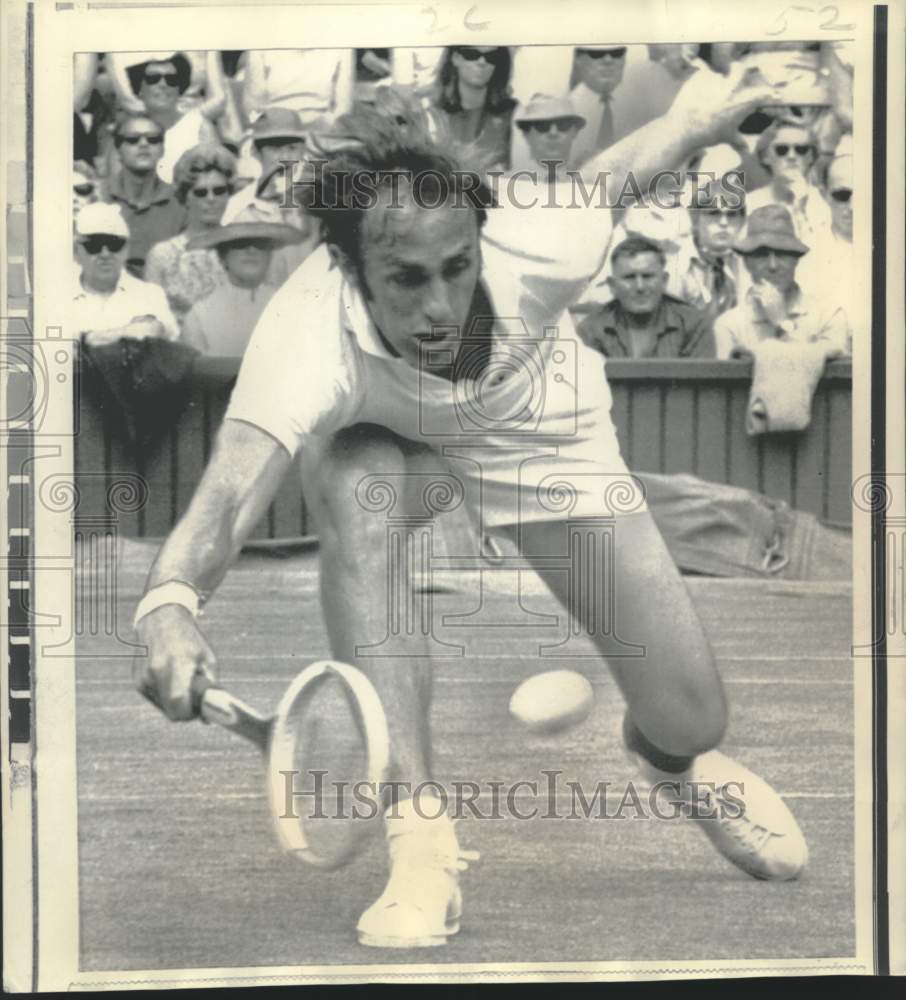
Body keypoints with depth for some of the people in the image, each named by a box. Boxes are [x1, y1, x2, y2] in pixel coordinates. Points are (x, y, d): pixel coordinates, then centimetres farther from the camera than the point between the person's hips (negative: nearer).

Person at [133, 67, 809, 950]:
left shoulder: (539, 250, -37)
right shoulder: (311, 334, -43)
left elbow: (611, 173, -15)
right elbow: (233, 487, -57)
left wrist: (696, 119, 4)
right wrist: (171, 597, -77)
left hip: (541, 428, 1)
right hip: (379, 431, -1)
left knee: (690, 719, -6)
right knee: (359, 490, -40)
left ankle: (672, 755, 36)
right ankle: (419, 841, -29)